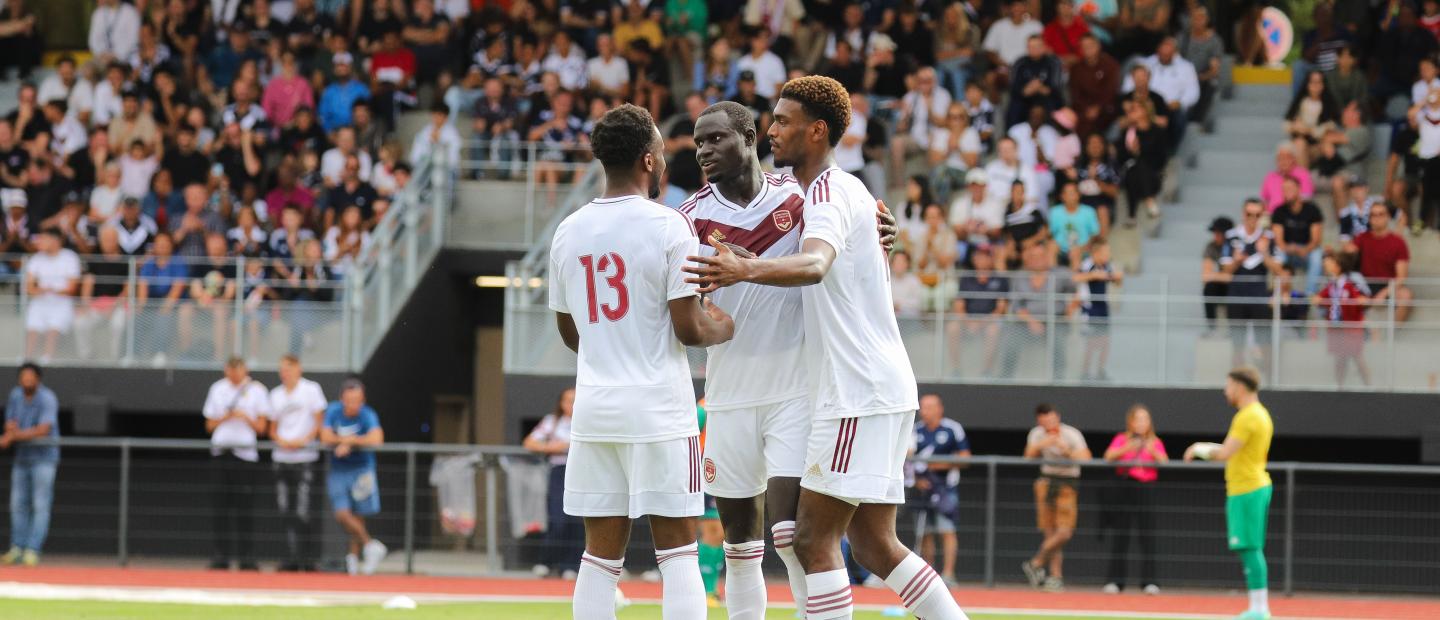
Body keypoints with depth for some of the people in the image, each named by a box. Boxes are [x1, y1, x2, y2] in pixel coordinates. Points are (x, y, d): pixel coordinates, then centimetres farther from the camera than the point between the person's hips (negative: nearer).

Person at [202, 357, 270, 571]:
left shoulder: (256, 390, 4)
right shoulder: (217, 389, 13)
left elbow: (261, 427, 3)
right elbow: (210, 425, 14)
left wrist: (245, 417, -14)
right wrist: (224, 418, -5)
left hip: (245, 452, -3)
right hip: (222, 451, 3)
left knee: (245, 507, -5)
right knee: (222, 506, 0)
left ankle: (247, 558, -3)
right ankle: (221, 555, 2)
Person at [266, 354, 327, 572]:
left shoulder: (311, 389, 2)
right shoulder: (276, 394, 16)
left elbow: (319, 423, 1)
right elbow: (273, 428, 18)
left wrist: (303, 440, -12)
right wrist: (280, 440, -3)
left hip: (304, 457, -5)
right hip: (282, 458, 5)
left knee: (302, 512, -11)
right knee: (286, 511, 1)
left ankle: (309, 558, -6)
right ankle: (291, 558, 5)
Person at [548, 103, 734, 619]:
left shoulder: (568, 231, 7)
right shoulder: (669, 227, -9)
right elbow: (688, 329, -12)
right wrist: (722, 329, 9)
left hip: (594, 408, 5)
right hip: (659, 409, -5)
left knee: (601, 554, 7)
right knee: (677, 551, 0)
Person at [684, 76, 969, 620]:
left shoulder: (828, 194, -13)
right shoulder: (851, 191, 18)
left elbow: (814, 264, -35)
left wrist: (747, 269, -53)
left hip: (859, 394, -10)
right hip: (881, 390, 10)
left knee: (814, 539, -11)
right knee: (874, 545, 12)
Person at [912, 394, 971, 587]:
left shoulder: (953, 429, -3)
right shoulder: (916, 431, 9)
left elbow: (964, 458, -2)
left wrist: (944, 464, -15)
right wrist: (916, 479, -1)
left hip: (946, 486, -4)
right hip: (923, 485, 4)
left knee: (946, 531, -12)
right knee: (925, 533, 6)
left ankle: (948, 574, -14)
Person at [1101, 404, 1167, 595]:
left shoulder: (1155, 442, 10)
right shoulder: (1121, 439, 9)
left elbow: (1165, 462, -3)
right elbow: (1109, 456, -7)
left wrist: (1153, 451, -21)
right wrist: (1127, 448, -22)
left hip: (1146, 488, 0)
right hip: (1124, 487, 0)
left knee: (1147, 536, -6)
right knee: (1120, 536, 0)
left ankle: (1149, 582, -5)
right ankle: (1114, 581, 3)